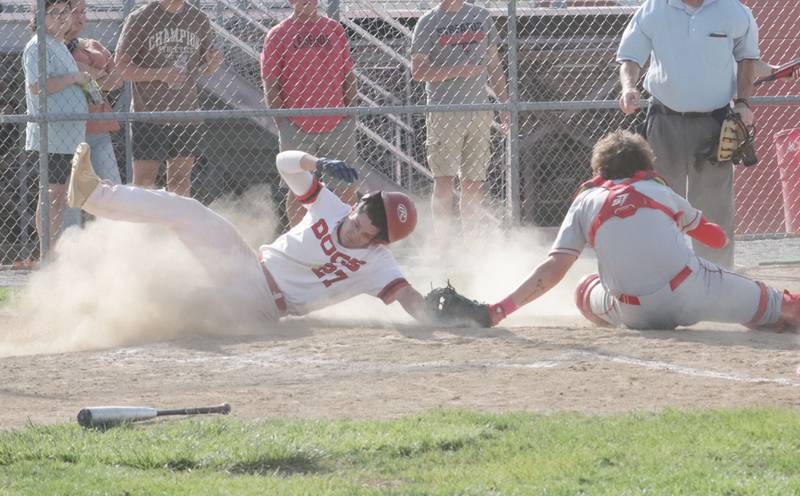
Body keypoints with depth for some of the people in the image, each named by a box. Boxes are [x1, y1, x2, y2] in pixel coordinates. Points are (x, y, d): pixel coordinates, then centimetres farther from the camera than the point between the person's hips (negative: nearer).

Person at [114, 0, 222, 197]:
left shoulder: (199, 20, 8)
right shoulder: (140, 19, -5)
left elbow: (204, 69, 17)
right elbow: (120, 67, -8)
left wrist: (213, 63, -8)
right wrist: (161, 74, -21)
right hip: (149, 116, -4)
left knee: (181, 180, 7)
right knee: (144, 181, -3)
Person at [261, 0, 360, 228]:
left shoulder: (335, 29, 12)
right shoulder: (277, 35, 2)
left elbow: (348, 76, 15)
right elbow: (271, 85, -1)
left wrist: (351, 114, 6)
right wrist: (282, 123, -10)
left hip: (337, 124, 3)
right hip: (296, 127, -3)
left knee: (347, 188, -1)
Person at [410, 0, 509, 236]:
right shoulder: (428, 22, -1)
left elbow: (493, 62, 18)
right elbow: (417, 71, -9)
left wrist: (504, 103, 12)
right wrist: (459, 70, -19)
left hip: (479, 110, 4)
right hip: (443, 110, -4)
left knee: (473, 183, 6)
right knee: (444, 181, -11)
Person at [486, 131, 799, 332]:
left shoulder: (586, 201, 19)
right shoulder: (660, 190, 23)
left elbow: (554, 268, 7)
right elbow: (718, 239, 36)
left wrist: (501, 309, 8)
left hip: (636, 314, -1)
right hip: (693, 291, 1)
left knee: (586, 291, 29)